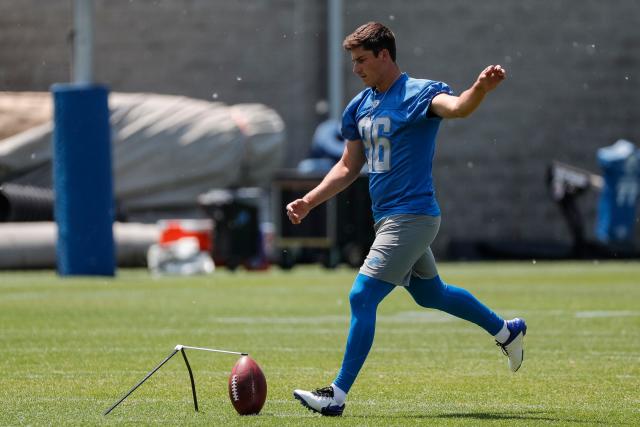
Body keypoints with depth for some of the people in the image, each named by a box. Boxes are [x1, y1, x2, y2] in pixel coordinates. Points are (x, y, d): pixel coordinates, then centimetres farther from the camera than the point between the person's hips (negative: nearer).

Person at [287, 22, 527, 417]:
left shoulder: (419, 94, -15)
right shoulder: (360, 106, 10)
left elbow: (457, 107, -36)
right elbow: (349, 167, 20)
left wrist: (481, 88, -58)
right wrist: (309, 202, 10)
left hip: (412, 217, -9)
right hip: (388, 217, 9)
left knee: (362, 297, -14)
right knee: (430, 294, 23)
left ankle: (338, 395, -11)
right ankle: (506, 331, 43)